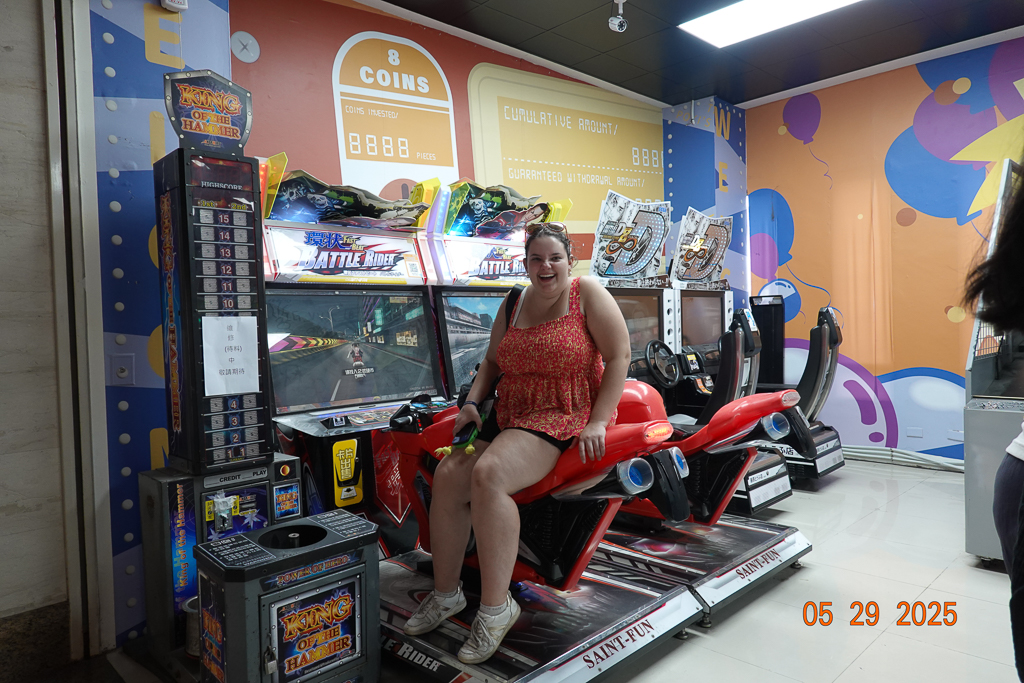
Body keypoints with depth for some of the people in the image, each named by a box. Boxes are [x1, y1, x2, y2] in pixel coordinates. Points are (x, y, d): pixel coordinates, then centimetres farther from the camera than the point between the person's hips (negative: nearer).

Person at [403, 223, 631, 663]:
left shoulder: (587, 293, -3)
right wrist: (472, 402, 2)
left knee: (487, 475, -30)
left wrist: (598, 421, -14)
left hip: (566, 418, -6)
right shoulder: (512, 305, 14)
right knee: (449, 475, -13)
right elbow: (493, 361, 20)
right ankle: (445, 594, 6)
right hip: (510, 416, 6)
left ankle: (496, 606, -16)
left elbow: (619, 356, -8)